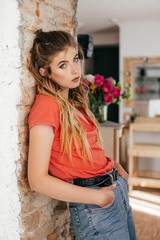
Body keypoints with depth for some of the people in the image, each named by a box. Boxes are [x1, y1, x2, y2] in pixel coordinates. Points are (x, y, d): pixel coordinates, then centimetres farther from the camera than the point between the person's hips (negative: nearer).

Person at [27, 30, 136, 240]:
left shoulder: (73, 100, 8)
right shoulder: (46, 104, -17)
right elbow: (38, 179, -21)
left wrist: (112, 166, 3)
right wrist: (97, 197, -17)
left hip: (116, 189, 8)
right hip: (93, 207, -8)